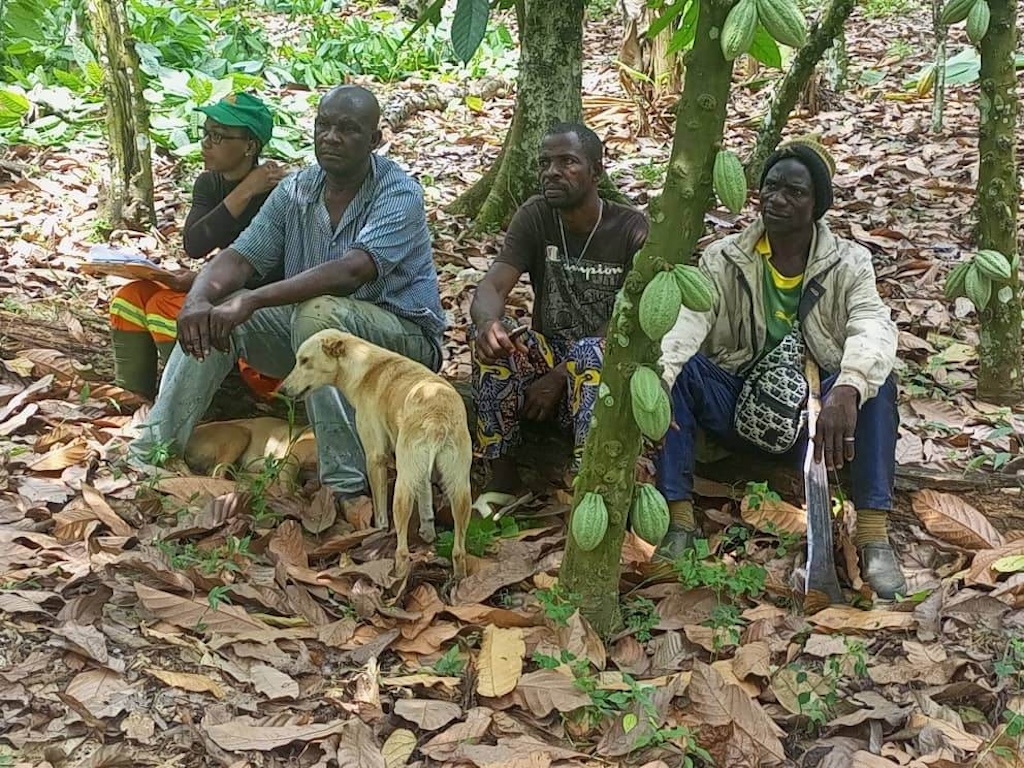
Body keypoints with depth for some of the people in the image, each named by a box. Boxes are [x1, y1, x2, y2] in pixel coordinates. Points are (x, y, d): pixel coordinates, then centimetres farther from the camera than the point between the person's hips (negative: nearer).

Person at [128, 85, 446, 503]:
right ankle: (151, 452, -10)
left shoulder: (399, 194, -18)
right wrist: (196, 301, -29)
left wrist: (251, 300, -40)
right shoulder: (296, 190, 2)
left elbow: (351, 272, -33)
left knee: (318, 312, -36)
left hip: (405, 336, -6)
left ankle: (346, 485, -34)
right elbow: (238, 257, -6)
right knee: (215, 312, -12)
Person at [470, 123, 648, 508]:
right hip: (546, 356, 3)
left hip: (605, 359, -3)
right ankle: (503, 476, -17)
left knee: (592, 356, -37)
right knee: (493, 338, -28)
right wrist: (488, 322, -41)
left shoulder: (630, 228, -11)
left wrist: (561, 375, -24)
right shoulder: (534, 217, -3)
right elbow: (491, 288, -15)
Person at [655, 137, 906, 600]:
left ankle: (874, 535, -30)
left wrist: (846, 391, -46)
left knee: (876, 378, -28)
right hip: (737, 407, 1)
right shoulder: (723, 260, -2)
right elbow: (686, 320, -20)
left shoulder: (849, 264, -3)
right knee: (674, 369, -25)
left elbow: (873, 328, -24)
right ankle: (679, 521, -27)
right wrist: (655, 377, -42)